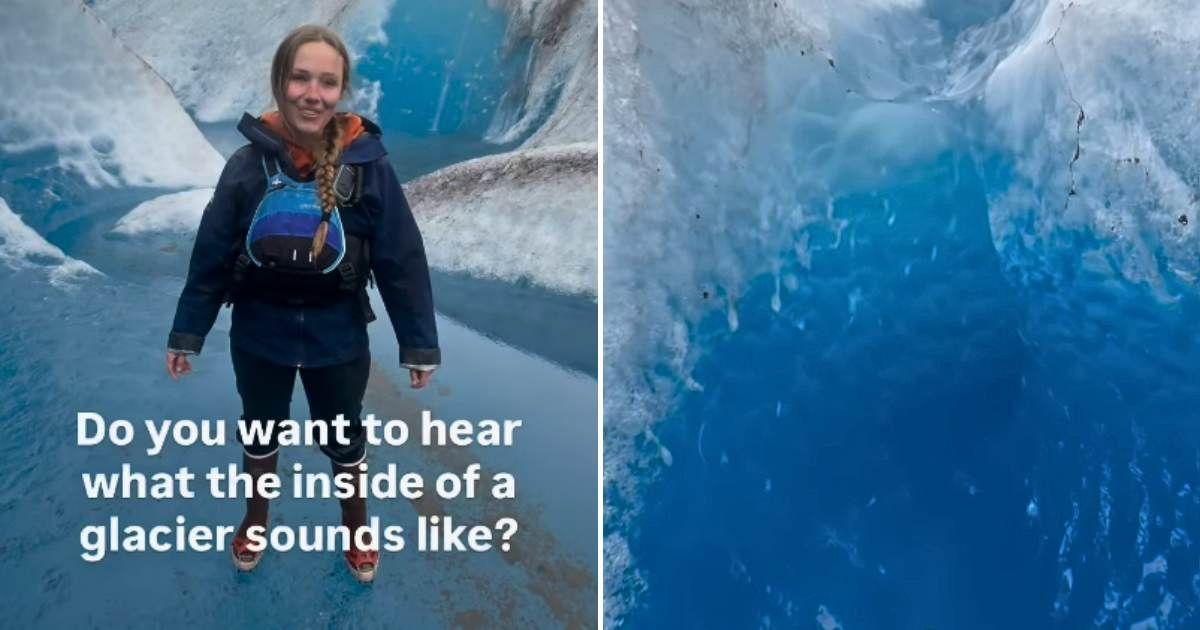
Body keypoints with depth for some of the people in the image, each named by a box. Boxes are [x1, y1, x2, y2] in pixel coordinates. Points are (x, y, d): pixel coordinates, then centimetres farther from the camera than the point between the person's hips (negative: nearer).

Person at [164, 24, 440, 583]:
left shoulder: (367, 164, -15)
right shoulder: (248, 164, -12)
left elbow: (402, 260, -11)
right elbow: (210, 255, -5)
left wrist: (419, 344, -7)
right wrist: (186, 334, 0)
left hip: (338, 340, -1)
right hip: (259, 337, 1)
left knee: (345, 442, 20)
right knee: (259, 435, 24)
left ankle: (356, 530, 46)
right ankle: (255, 521, 51)